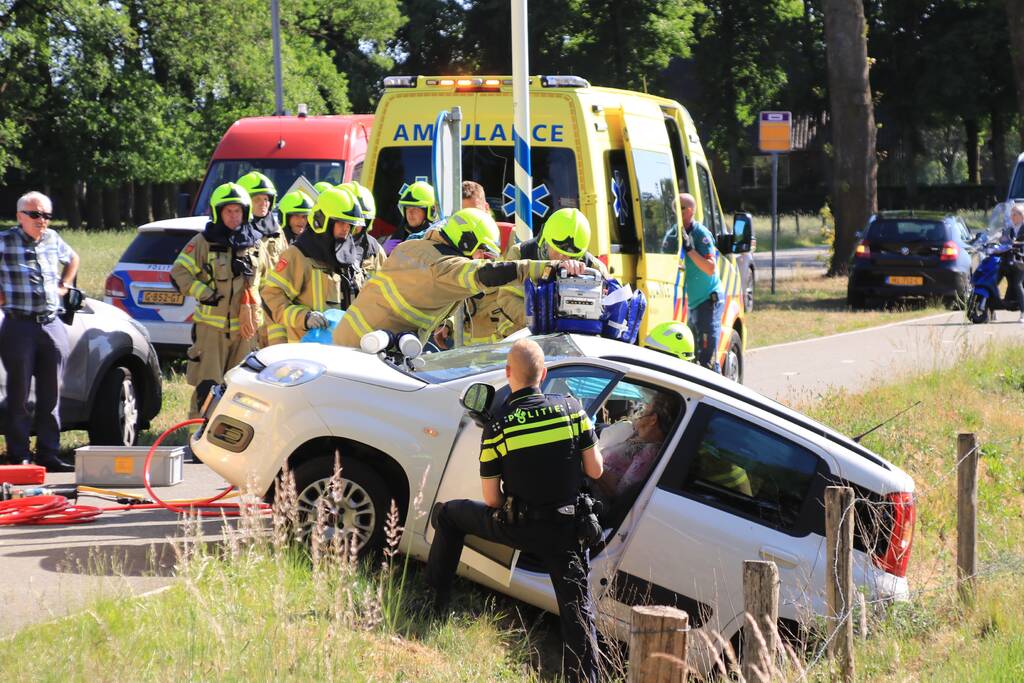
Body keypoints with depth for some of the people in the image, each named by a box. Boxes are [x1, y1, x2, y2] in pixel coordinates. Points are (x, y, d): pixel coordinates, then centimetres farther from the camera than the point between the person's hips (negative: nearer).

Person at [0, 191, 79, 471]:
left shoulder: (53, 240, 12)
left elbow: (72, 259, 33)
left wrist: (64, 286, 19)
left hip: (53, 325, 5)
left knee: (51, 395, 7)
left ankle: (49, 454, 13)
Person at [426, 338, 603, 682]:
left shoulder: (497, 426, -10)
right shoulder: (572, 409, -5)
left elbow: (491, 500, -6)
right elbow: (595, 470, 0)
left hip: (518, 526, -1)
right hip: (567, 530, 1)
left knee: (448, 515, 24)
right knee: (578, 614, 6)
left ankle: (435, 601, 28)